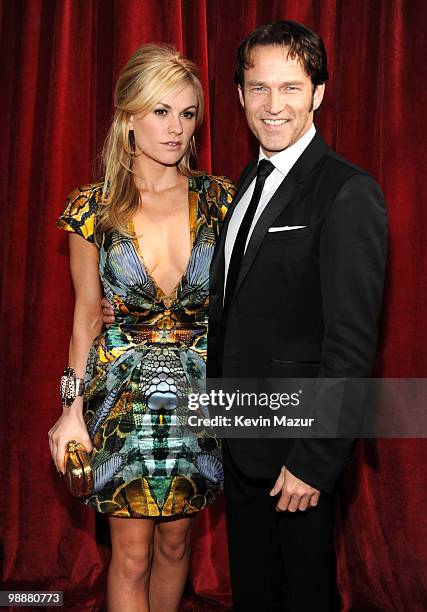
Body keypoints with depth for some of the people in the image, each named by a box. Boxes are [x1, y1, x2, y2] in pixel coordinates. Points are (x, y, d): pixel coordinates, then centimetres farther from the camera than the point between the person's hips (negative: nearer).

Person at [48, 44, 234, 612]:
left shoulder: (219, 199, -3)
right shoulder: (93, 208, -6)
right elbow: (87, 314, 1)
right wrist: (74, 407, 0)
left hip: (197, 391, 2)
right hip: (122, 393, -1)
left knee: (175, 541, 17)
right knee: (131, 554, 7)